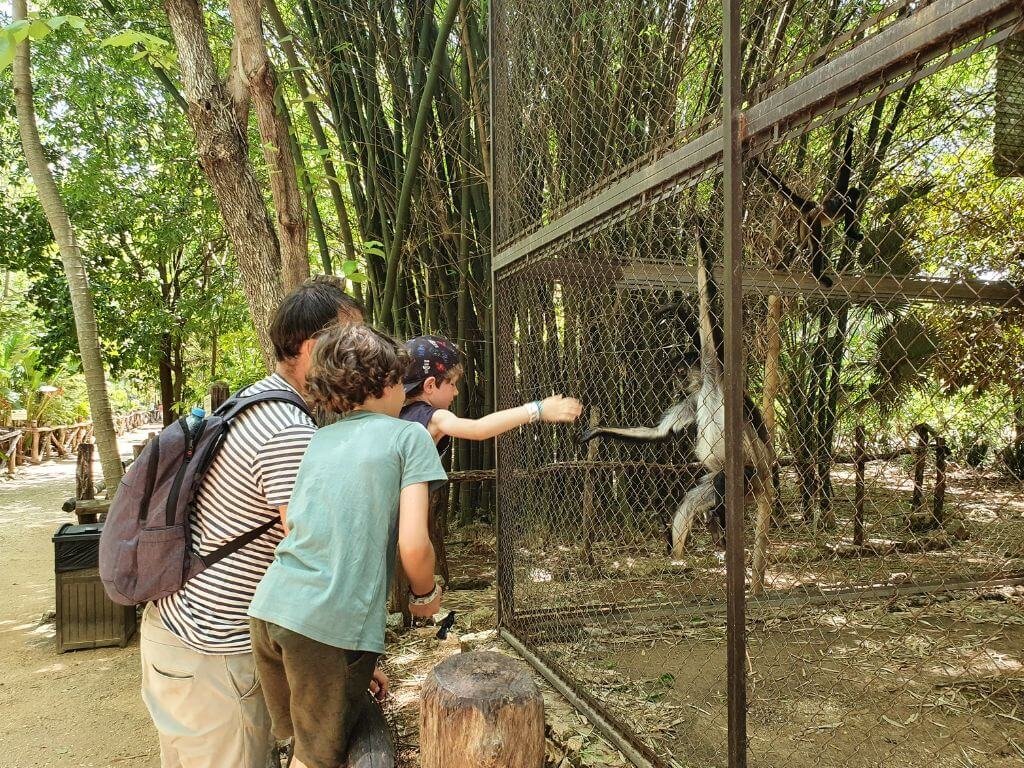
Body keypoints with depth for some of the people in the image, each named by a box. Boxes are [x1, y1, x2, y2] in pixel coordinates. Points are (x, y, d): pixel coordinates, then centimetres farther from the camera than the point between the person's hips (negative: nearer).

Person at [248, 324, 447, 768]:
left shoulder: (317, 441, 17)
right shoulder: (408, 436, 0)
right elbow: (413, 545, -10)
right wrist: (426, 595, 13)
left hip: (269, 609, 6)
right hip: (334, 625, -6)